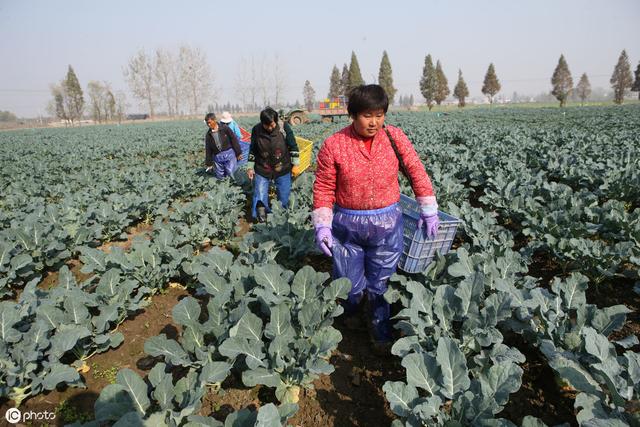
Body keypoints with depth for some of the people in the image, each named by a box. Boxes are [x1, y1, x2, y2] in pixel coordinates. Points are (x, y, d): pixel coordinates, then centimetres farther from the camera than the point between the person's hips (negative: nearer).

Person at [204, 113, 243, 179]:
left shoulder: (224, 128, -5)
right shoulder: (208, 134, 6)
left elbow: (234, 140, -2)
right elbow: (208, 150, 11)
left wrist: (238, 153, -3)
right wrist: (209, 163, 12)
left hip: (229, 153, -4)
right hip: (217, 157, 4)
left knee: (231, 173, -10)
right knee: (219, 176, 8)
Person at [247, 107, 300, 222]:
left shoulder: (284, 127, -13)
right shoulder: (256, 130, -9)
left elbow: (293, 146, -1)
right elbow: (252, 150, 4)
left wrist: (295, 163, 0)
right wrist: (250, 167, 5)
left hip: (282, 170, 0)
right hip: (262, 170, 0)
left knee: (284, 199, 9)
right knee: (260, 197, -6)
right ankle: (261, 208, 21)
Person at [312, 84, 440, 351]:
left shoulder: (395, 137, -4)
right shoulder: (334, 145, -9)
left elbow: (417, 172, 5)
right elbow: (323, 187, -4)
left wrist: (429, 211, 6)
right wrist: (322, 226, -9)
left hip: (387, 224, 1)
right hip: (347, 226, -1)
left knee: (381, 284, 12)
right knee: (349, 285, 9)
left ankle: (381, 333, 36)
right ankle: (345, 320, 44)